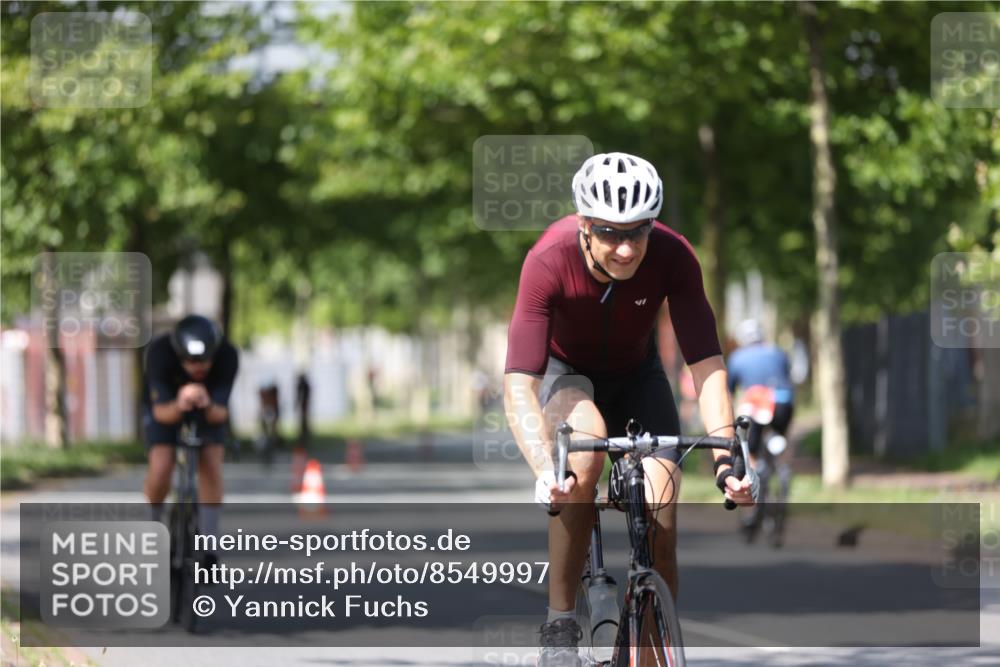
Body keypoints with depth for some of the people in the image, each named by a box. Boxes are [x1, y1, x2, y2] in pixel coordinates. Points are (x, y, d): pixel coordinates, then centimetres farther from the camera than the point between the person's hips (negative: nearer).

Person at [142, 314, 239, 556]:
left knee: (211, 465, -19)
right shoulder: (159, 353, -35)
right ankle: (154, 527, 7)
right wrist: (178, 407, -58)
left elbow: (221, 413, -32)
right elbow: (160, 412, -35)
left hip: (209, 408, 1)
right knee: (160, 468, -21)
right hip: (166, 405, -1)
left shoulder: (227, 356, -32)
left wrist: (209, 407, -56)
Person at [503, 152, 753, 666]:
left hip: (635, 376, 3)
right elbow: (519, 385, -41)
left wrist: (725, 458, -43)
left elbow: (706, 364, -29)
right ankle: (559, 624, -25)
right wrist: (545, 471, -56)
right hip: (564, 372, -3)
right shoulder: (549, 261, -35)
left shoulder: (672, 257, -29)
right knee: (586, 447, -36)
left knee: (660, 520, -16)